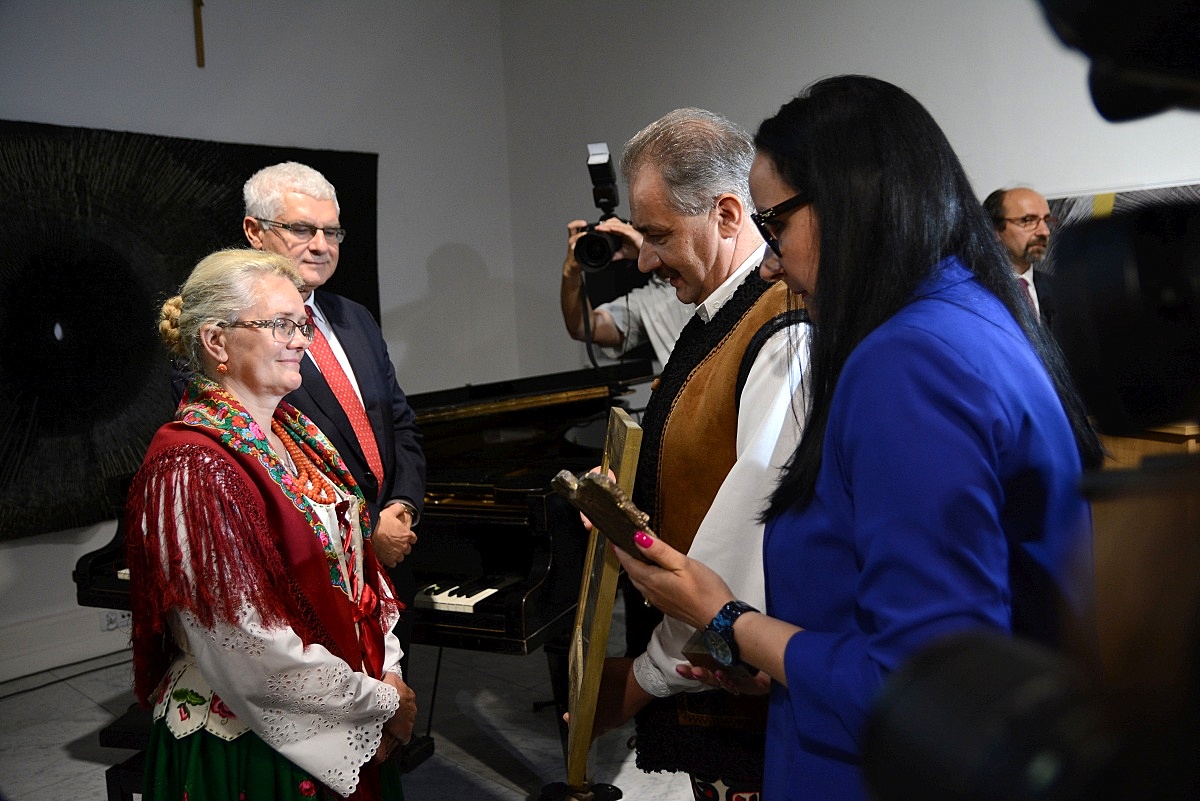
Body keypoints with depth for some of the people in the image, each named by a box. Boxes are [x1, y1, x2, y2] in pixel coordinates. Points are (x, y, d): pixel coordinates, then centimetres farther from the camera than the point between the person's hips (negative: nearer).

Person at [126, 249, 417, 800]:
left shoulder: (288, 429, 5)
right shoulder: (194, 469, -22)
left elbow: (352, 557, 8)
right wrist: (383, 701, -15)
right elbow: (253, 650, -25)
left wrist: (388, 669, -4)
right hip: (245, 748, -8)